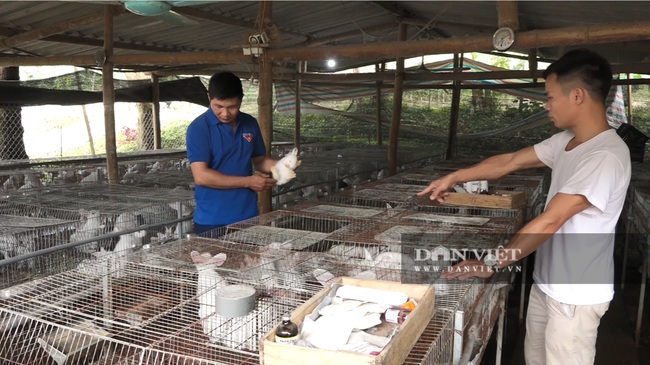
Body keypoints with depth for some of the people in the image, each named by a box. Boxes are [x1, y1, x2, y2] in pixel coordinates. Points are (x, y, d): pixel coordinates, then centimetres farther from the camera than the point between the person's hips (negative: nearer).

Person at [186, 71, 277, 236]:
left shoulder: (250, 124, 5)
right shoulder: (198, 128, -11)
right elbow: (201, 176, -17)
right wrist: (248, 182, -16)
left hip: (248, 216, 4)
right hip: (212, 221, -4)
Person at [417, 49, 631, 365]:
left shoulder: (606, 157, -25)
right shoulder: (565, 141, 3)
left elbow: (549, 222, -27)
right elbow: (510, 162, 12)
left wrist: (489, 265, -23)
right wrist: (454, 177, 10)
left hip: (575, 293, -8)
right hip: (546, 281, 8)